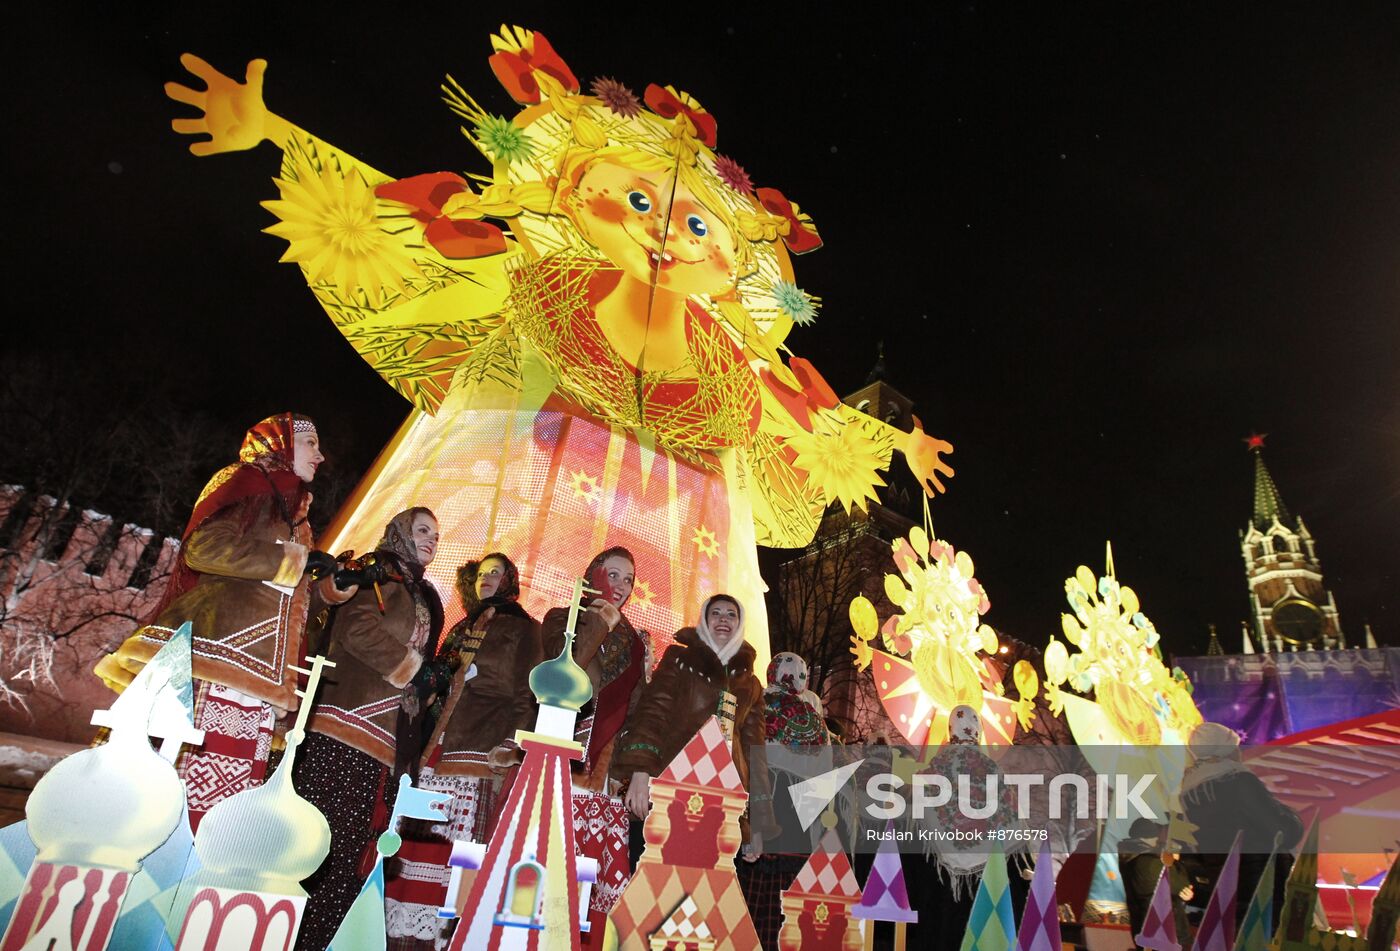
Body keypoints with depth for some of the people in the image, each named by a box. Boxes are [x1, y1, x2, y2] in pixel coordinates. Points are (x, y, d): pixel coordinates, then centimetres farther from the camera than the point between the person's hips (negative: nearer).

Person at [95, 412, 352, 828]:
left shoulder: (290, 510, 27)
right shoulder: (244, 483, 5)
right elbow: (205, 546, -13)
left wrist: (335, 585, 10)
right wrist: (296, 559, -9)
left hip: (256, 670, 8)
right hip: (218, 652, -7)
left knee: (231, 794, 0)